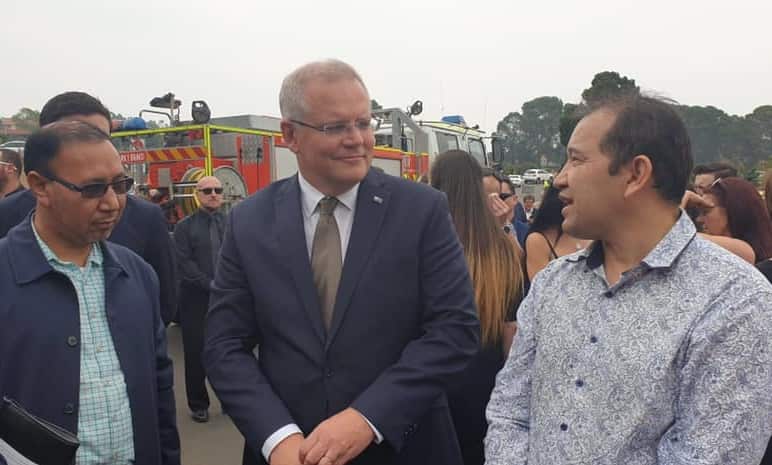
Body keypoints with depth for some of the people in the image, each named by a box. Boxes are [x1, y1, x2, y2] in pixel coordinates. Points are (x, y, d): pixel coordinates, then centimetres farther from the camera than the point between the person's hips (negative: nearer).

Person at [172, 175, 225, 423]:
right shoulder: (185, 227, 2)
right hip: (196, 298, -1)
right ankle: (198, 403, 21)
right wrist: (212, 286, -13)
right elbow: (185, 263, -6)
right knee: (196, 351, 6)